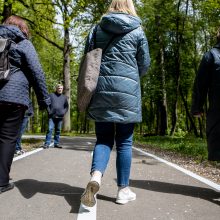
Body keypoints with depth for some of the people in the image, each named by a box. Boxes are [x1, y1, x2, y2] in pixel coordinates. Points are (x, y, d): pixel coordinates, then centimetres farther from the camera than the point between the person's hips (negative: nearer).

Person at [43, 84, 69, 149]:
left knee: (58, 130, 8)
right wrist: (49, 111, -6)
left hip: (60, 117, 3)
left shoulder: (64, 97, 15)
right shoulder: (51, 95, 6)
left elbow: (66, 106, 21)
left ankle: (56, 143, 16)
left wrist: (63, 112, 4)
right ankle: (47, 143, -9)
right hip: (52, 116, -3)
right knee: (50, 129, -10)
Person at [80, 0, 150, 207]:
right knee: (124, 142, 6)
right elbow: (144, 65, 8)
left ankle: (95, 176, -16)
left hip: (101, 89, 2)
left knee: (103, 138, 9)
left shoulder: (97, 29, 12)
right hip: (126, 90, -2)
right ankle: (123, 190, 13)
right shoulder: (137, 32, 6)